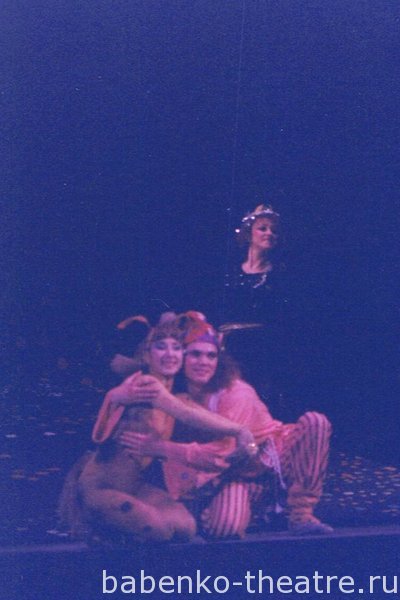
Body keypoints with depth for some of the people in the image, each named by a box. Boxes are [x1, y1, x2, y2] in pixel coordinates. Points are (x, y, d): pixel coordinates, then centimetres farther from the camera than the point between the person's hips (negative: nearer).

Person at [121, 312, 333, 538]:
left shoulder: (237, 394, -23)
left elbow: (222, 453, -29)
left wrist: (161, 448, -32)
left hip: (269, 458, -1)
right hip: (235, 474, 1)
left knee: (314, 422, -29)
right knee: (223, 528, -32)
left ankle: (302, 514, -20)